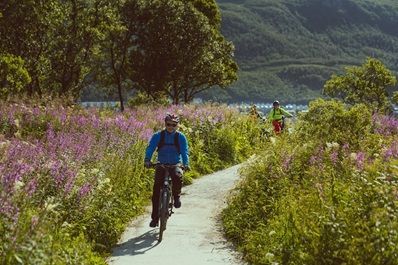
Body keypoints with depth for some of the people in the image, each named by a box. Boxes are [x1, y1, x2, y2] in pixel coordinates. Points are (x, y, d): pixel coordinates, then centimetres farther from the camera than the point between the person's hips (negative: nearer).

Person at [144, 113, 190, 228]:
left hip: (175, 164, -1)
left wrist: (186, 164, -29)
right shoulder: (158, 136, -3)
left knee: (178, 177, -34)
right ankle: (155, 217, 1)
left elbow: (185, 151, -11)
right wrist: (147, 160, -30)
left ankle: (176, 196, -3)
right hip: (161, 165, 1)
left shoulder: (180, 137, -3)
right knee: (156, 190, -9)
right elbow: (150, 148, -12)